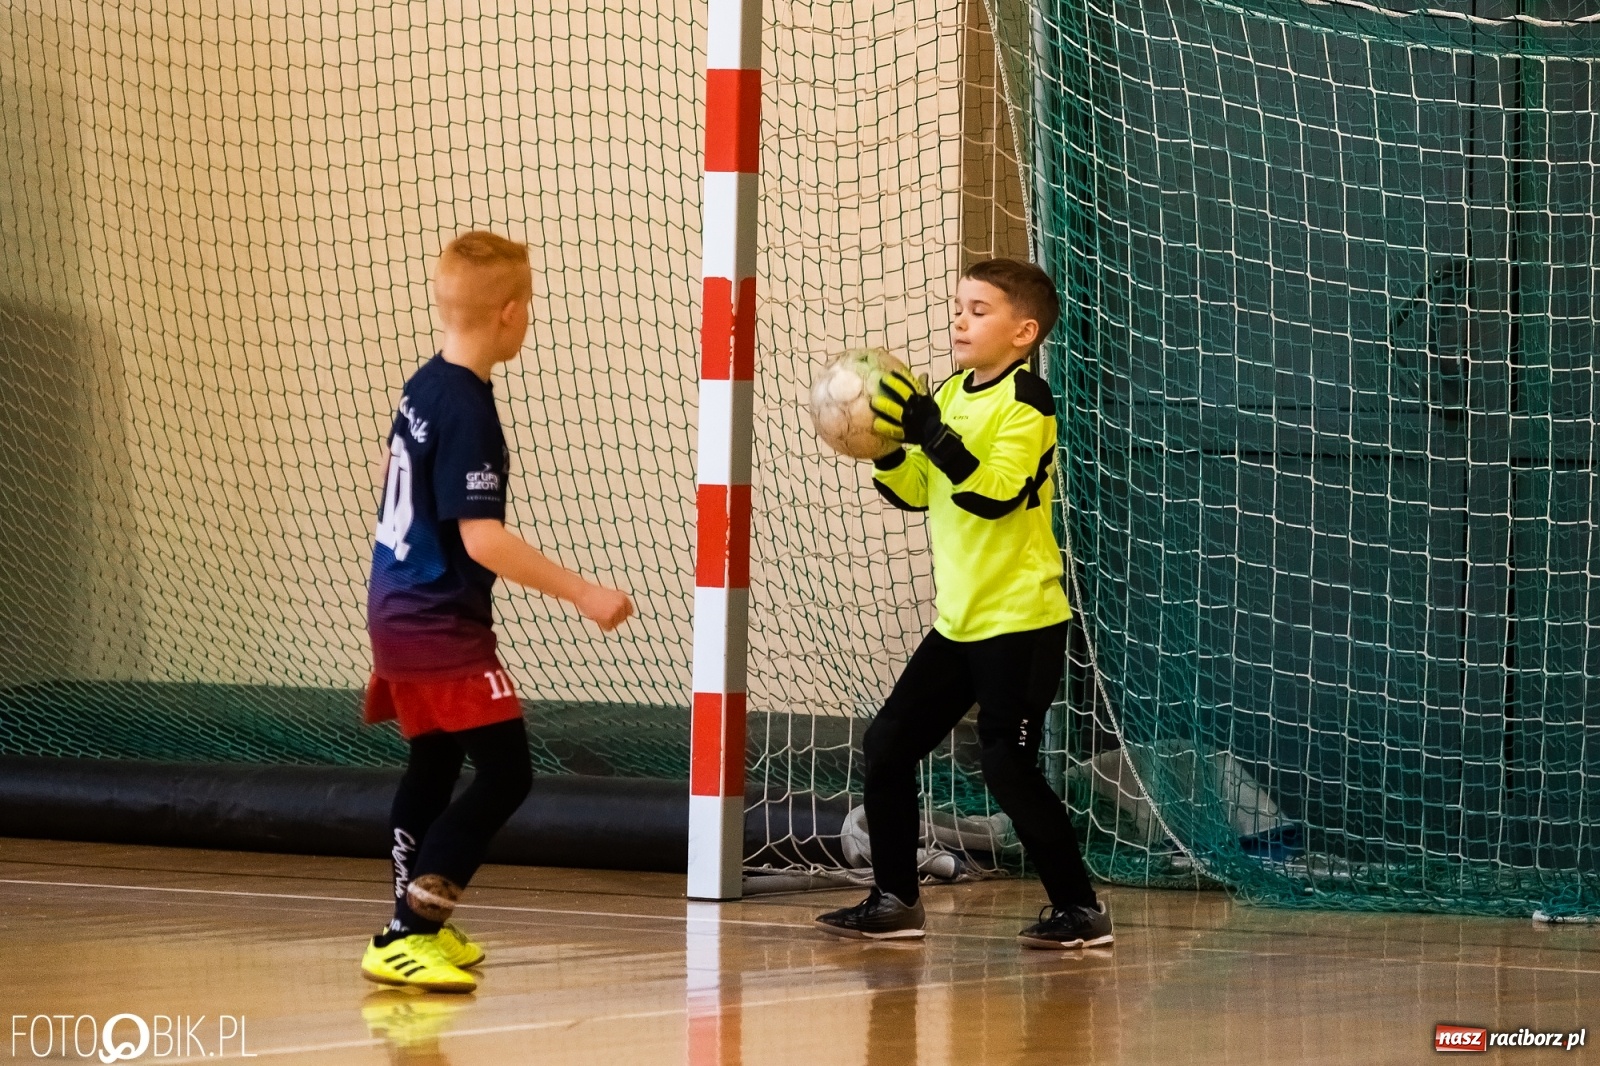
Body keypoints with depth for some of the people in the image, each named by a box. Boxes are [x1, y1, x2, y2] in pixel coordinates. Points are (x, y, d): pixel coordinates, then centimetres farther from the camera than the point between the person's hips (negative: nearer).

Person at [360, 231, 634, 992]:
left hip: (399, 607, 10)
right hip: (442, 625, -10)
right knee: (504, 772, -11)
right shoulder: (468, 412, -22)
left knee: (434, 761, 22)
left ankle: (415, 927, 31)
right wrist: (580, 593, -26)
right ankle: (409, 938, -16)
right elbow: (481, 537, -26)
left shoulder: (422, 386, 7)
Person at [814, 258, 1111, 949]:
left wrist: (932, 434, -29)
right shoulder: (948, 396, 10)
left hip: (1020, 621, -8)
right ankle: (895, 899, 16)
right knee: (886, 748, 6)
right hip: (959, 620, 8)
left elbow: (997, 495, -25)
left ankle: (1079, 910, 0)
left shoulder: (1025, 400, -13)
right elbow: (914, 492, 14)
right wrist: (886, 444, -4)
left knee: (1008, 769, -10)